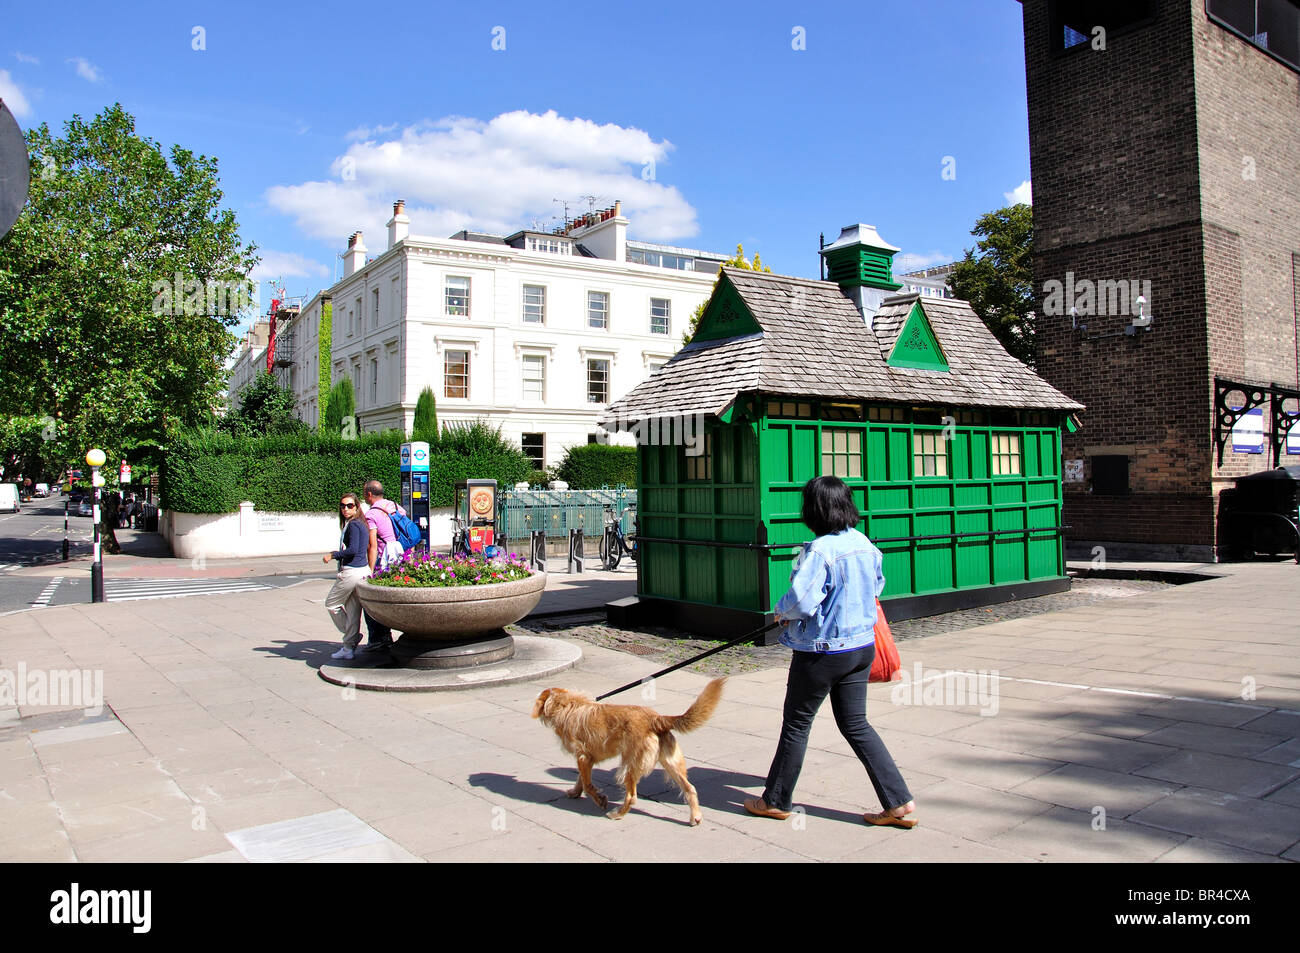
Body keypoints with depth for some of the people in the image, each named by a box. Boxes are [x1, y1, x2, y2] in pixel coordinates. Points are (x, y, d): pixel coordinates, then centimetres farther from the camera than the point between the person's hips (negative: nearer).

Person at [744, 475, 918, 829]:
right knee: (855, 724, 16)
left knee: (796, 723, 9)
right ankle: (899, 803, 13)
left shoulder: (819, 550, -23)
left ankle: (777, 801, 24)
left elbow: (801, 602, -27)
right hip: (862, 645, 7)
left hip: (823, 651, -7)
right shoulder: (864, 544, 2)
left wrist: (781, 610, -5)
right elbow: (876, 586, 17)